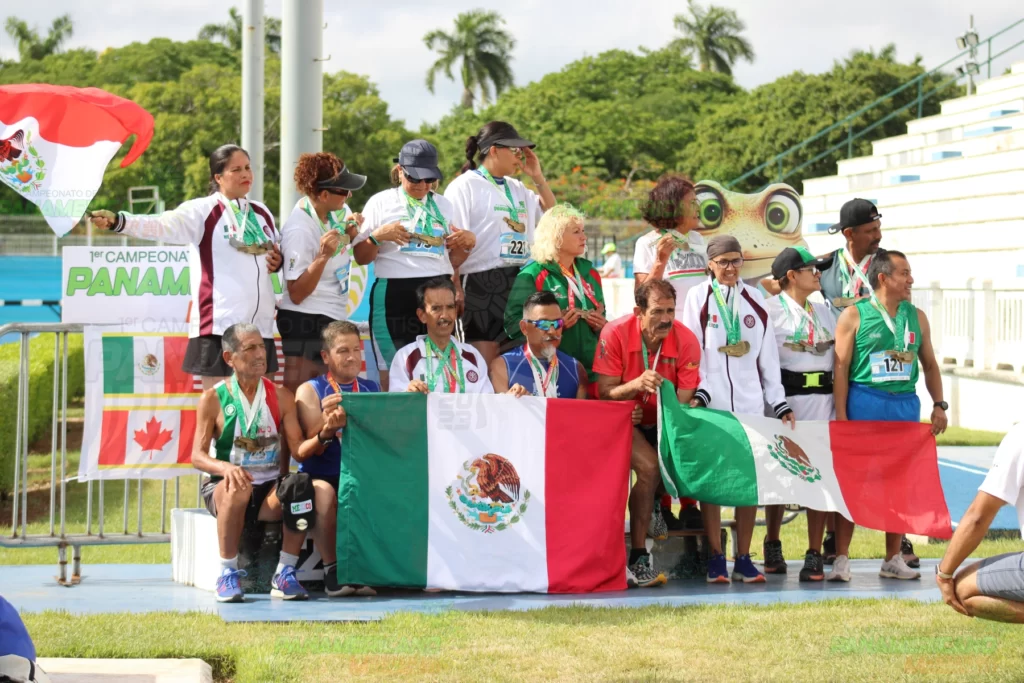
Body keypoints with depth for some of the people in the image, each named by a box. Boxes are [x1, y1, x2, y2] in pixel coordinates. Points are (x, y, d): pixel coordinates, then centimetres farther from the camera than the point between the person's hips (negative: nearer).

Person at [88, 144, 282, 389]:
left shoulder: (261, 213, 14)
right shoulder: (203, 211, -4)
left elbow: (278, 254, 29)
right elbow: (162, 226, -19)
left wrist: (278, 262, 4)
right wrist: (117, 221, -36)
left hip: (259, 324, 6)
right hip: (220, 325, -6)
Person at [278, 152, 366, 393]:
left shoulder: (336, 210, 2)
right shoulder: (299, 230, -21)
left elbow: (361, 256, 20)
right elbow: (297, 294, -22)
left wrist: (351, 232, -1)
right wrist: (323, 255, -32)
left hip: (332, 318, 9)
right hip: (305, 321, -9)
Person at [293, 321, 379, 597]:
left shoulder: (372, 389, 17)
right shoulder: (310, 391, 7)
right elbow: (308, 449, -6)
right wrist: (328, 422, -26)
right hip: (322, 475, -3)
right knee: (323, 491, -36)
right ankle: (332, 571, -24)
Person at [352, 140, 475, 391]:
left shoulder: (443, 205, 17)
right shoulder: (381, 203, 7)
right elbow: (361, 257, 4)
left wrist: (468, 243, 2)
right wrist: (378, 236, -13)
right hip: (395, 294, -3)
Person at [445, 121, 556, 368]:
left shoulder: (517, 189, 17)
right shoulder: (465, 186, -2)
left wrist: (538, 178, 13)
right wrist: (455, 290, -17)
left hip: (520, 283, 7)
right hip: (483, 283, -7)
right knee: (485, 368, -9)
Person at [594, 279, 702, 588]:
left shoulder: (686, 341, -14)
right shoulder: (615, 334, -20)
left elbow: (684, 403, -11)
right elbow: (604, 393, -16)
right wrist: (636, 385, -36)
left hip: (663, 423, 5)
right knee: (649, 467, -28)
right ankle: (638, 556, -22)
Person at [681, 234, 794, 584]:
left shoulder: (754, 300, 13)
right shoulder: (698, 298, 4)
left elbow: (768, 356, 14)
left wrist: (779, 403, 11)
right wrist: (698, 392, -13)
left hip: (749, 402, 3)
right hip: (712, 404, -3)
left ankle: (744, 560, 6)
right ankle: (716, 559, 2)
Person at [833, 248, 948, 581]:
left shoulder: (916, 317, 11)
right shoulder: (854, 316, -3)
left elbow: (929, 364, 17)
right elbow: (841, 369, -4)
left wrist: (939, 405, 7)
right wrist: (841, 415, -10)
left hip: (905, 404, 4)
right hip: (864, 401, -4)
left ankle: (893, 559, 14)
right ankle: (841, 558, 1)